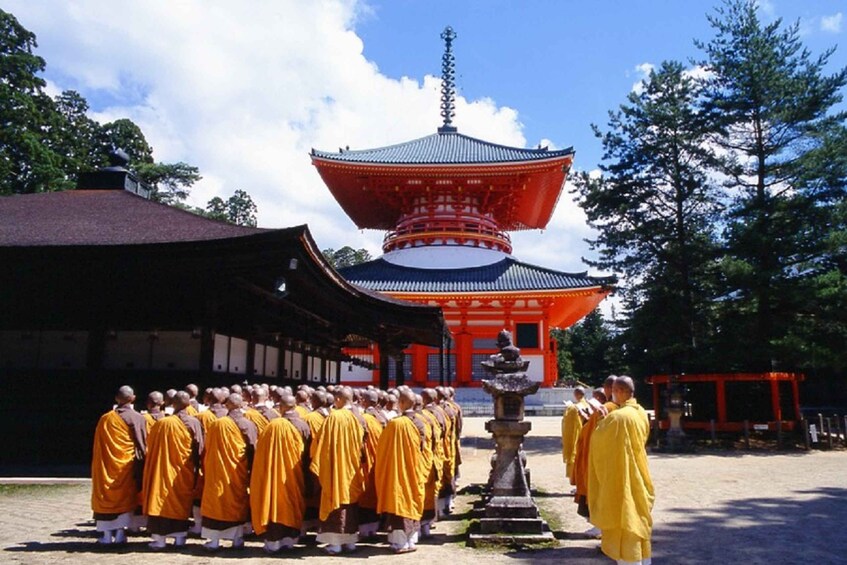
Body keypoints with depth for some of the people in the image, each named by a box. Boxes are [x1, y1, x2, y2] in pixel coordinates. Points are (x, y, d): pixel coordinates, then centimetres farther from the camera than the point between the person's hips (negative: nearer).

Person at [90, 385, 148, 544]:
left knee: (107, 495, 10)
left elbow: (98, 446, 4)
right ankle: (120, 533, 5)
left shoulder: (105, 418, -1)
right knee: (125, 497, 7)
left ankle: (107, 534, 13)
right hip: (127, 464, -1)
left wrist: (98, 465, 13)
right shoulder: (138, 418, -6)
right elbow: (142, 445, -5)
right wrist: (140, 470, 3)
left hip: (107, 464, 1)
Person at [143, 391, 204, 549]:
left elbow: (151, 447, 1)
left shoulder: (162, 424, -9)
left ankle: (159, 538, 5)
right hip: (185, 472, 1)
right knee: (182, 502, 12)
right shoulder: (194, 423, -8)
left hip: (164, 470, -1)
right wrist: (196, 469, 6)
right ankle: (180, 536, 15)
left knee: (162, 499, 6)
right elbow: (199, 450, -5)